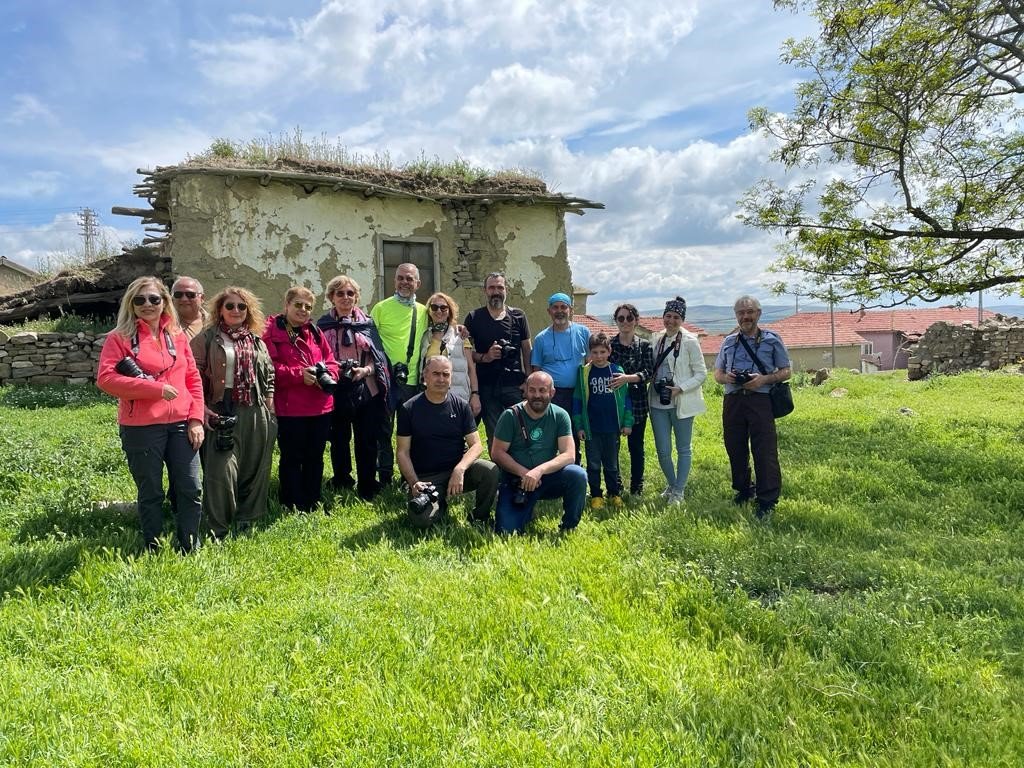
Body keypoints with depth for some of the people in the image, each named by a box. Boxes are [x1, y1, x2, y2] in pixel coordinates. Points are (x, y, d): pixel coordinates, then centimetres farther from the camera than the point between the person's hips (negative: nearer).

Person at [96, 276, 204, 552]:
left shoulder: (177, 335, 11)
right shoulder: (120, 337, -1)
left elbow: (193, 379, 10)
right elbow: (105, 378, -12)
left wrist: (196, 419, 0)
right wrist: (155, 388, -17)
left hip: (181, 425, 3)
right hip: (141, 429, -3)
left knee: (190, 489, 4)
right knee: (151, 493, 7)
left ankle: (188, 550, 19)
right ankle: (153, 550, 23)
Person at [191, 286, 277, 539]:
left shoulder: (256, 341, 15)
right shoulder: (207, 338, 1)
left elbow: (268, 378, 17)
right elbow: (196, 377, -4)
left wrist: (271, 413, 10)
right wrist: (204, 410, -13)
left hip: (256, 413, 5)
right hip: (222, 412, -4)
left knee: (255, 469, 8)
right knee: (222, 471, -9)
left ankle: (245, 522, 24)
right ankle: (217, 529, 5)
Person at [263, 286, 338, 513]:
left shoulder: (315, 332, 14)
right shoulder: (271, 332, -5)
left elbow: (330, 360, 12)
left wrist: (328, 375, -9)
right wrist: (299, 375, -21)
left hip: (320, 407, 6)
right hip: (289, 408, -6)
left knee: (315, 458, 15)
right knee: (292, 459, 5)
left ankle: (313, 502, 27)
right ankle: (293, 506, 17)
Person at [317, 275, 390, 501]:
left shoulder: (367, 323, 7)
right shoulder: (323, 325, 4)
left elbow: (379, 356, 5)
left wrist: (365, 370, -13)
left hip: (366, 391, 0)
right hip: (337, 391, 0)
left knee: (366, 441, 3)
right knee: (339, 440, 10)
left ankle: (367, 489, 13)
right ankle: (341, 484, 25)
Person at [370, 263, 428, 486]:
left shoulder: (423, 311, 10)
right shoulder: (381, 308, -1)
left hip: (413, 381, 3)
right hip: (386, 380, -3)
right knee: (383, 430, 4)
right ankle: (385, 477, 16)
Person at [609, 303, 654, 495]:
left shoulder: (644, 345, 4)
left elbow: (648, 373, -7)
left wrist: (628, 378, -21)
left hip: (636, 402, 0)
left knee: (636, 446, 7)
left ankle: (636, 488, 19)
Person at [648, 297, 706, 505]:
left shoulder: (690, 341, -6)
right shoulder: (656, 339, 8)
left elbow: (701, 373, -6)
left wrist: (680, 388, -17)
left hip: (681, 403, -4)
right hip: (658, 402, 4)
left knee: (684, 449, 8)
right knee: (663, 450, 5)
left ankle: (678, 491, 20)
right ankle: (672, 485, 28)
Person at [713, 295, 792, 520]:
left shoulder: (771, 339, 7)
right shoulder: (729, 342, 17)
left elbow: (786, 371, 6)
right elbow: (717, 373, 20)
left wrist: (764, 379, -12)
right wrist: (726, 377, -5)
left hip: (760, 400, -4)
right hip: (732, 400, 4)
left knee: (765, 452, -8)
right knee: (735, 449, 9)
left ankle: (767, 501, -1)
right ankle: (743, 490, 28)